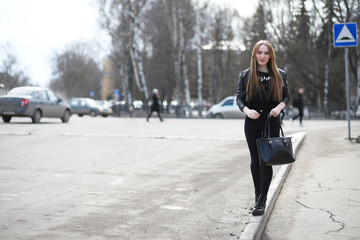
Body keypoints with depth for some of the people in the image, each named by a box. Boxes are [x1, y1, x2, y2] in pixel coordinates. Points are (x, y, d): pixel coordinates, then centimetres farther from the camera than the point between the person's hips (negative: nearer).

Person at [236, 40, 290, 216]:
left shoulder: (280, 75, 4)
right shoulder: (246, 75, 3)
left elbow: (286, 96, 9)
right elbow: (239, 98, 4)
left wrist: (279, 107, -11)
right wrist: (247, 110, -16)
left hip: (271, 121, -1)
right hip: (252, 122, 1)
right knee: (255, 160, 8)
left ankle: (261, 201, -1)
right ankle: (258, 194, 26)